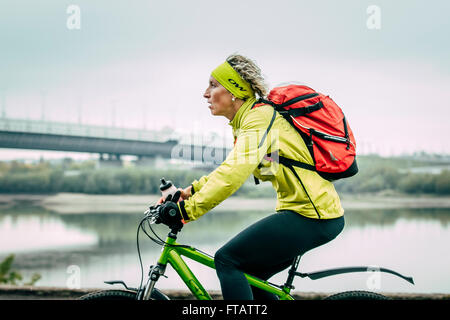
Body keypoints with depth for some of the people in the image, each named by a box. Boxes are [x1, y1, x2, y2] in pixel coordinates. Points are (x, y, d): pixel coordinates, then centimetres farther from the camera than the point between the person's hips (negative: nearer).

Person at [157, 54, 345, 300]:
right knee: (247, 274, 14)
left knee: (227, 259, -9)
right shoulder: (248, 120, 14)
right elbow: (231, 168, 24)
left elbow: (234, 174, -29)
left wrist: (185, 210, -29)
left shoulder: (259, 118, -16)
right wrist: (190, 191, 14)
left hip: (312, 216, -10)